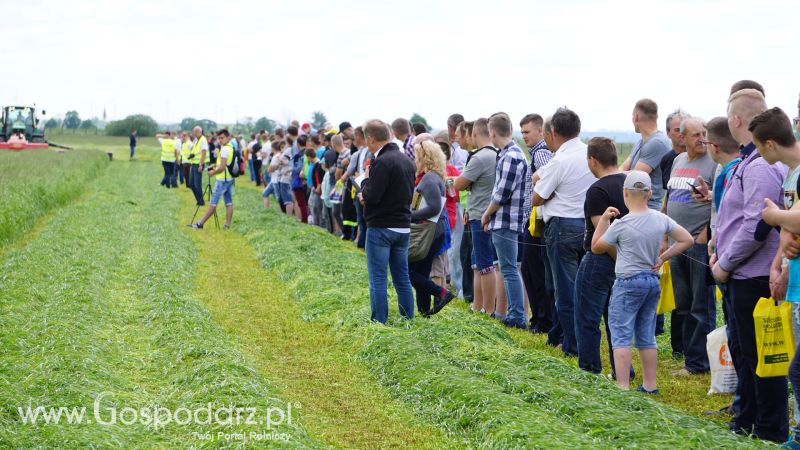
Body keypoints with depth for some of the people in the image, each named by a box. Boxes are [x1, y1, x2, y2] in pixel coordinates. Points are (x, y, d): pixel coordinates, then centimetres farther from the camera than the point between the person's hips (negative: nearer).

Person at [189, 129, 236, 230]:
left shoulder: (225, 149, -18)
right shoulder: (231, 148, 11)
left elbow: (222, 168, -22)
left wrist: (213, 173, -7)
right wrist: (216, 167, 15)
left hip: (222, 180, -10)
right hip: (230, 179, 10)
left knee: (213, 203, -5)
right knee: (229, 203, 6)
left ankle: (200, 224, -1)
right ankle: (227, 225, 5)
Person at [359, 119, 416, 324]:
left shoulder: (382, 162, -17)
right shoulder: (406, 160, 11)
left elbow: (371, 196, -21)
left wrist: (366, 179, -1)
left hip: (381, 228, -8)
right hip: (403, 227, 8)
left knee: (377, 279, -2)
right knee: (402, 277, 13)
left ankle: (379, 322, -2)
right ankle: (408, 320, 16)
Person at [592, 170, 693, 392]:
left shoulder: (621, 224, -14)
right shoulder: (661, 219, 0)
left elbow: (596, 247, -1)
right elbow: (687, 240, 5)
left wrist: (604, 219, 4)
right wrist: (662, 257, 6)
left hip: (628, 283, -6)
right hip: (653, 281, 6)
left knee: (621, 337, -3)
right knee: (647, 337, 14)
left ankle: (623, 388, -8)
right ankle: (649, 386, 18)